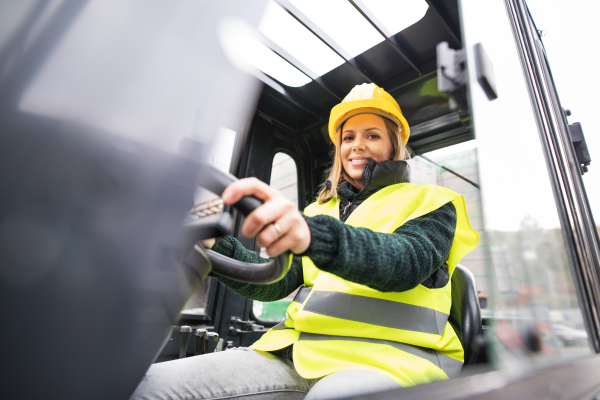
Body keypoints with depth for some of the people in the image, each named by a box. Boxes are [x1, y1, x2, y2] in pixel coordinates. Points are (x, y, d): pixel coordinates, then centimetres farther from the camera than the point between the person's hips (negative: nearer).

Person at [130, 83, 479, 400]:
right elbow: (277, 280, 8)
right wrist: (214, 247, -10)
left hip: (386, 357, -2)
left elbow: (407, 261, -16)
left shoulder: (430, 203, 8)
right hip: (300, 351, 4)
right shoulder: (319, 210, 20)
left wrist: (312, 235, -35)